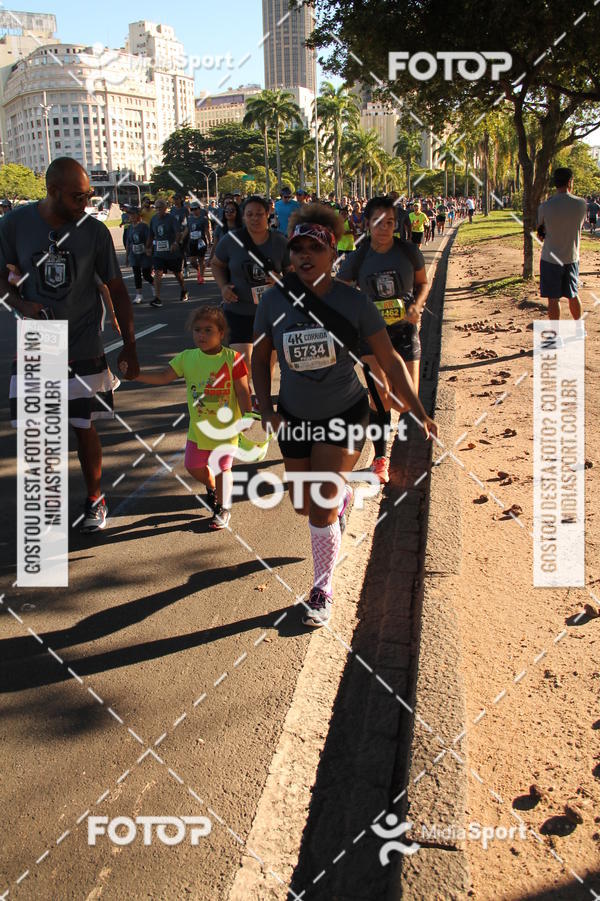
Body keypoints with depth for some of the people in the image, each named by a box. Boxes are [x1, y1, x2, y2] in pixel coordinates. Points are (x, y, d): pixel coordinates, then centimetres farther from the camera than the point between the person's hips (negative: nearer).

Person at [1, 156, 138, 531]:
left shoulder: (95, 230, -7)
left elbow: (117, 289, 0)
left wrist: (130, 346, -3)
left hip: (83, 349, -1)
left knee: (85, 427, 8)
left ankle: (95, 499, 29)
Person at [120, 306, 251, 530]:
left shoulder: (232, 359, -14)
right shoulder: (187, 357, -3)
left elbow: (242, 392, -12)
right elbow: (164, 377, -4)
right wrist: (135, 374, -15)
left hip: (225, 428, -4)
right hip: (198, 427, 5)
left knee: (222, 468, 5)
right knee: (193, 466, 16)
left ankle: (223, 508, 28)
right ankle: (212, 487, 48)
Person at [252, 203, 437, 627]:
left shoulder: (353, 302, -16)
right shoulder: (274, 300, -10)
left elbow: (390, 360, -9)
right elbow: (261, 357, 4)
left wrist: (420, 412, -12)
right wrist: (266, 409, -6)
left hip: (344, 414, -3)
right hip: (295, 417, 4)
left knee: (321, 507, -9)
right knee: (305, 505, 16)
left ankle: (323, 590, 12)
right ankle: (343, 495, 54)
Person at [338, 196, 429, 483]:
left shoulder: (409, 251, -4)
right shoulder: (358, 257, -5)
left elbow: (423, 282, 10)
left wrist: (417, 305, -9)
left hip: (404, 329, 1)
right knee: (380, 396, -4)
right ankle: (380, 458, 12)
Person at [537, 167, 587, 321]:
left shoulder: (545, 206, -13)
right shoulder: (582, 204, -7)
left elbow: (540, 229, 0)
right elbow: (580, 224, 10)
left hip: (551, 258, -3)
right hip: (572, 258, 3)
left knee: (553, 298, 2)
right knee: (573, 295, 19)